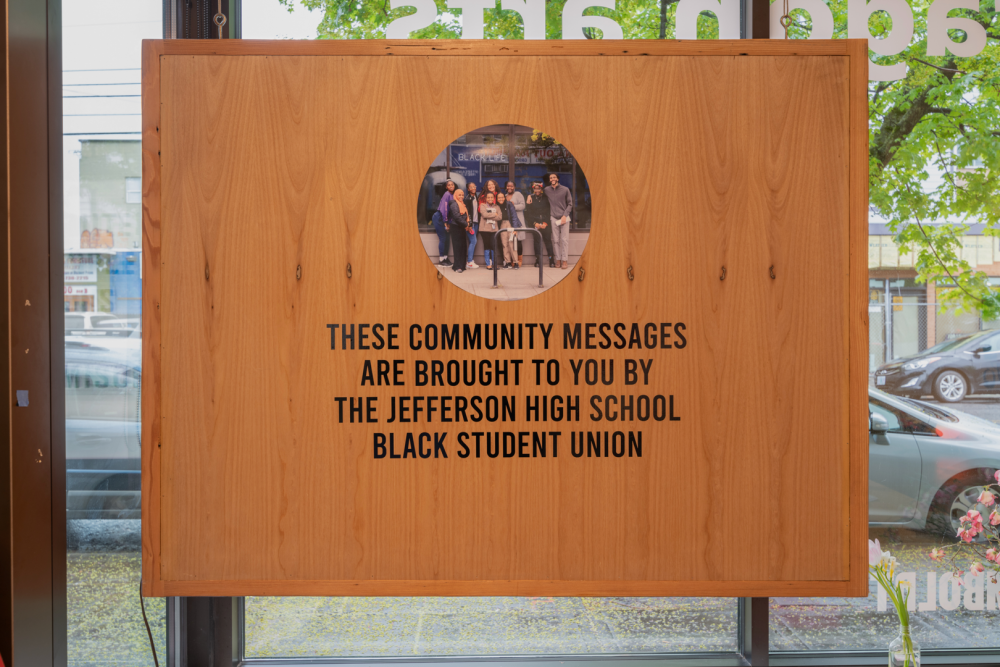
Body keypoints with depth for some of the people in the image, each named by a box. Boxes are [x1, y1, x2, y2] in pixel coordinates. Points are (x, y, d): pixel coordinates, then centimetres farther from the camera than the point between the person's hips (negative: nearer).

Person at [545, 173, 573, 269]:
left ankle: (564, 260, -5)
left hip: (564, 218, -2)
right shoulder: (547, 190, 5)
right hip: (553, 218, 2)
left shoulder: (565, 189, 0)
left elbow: (570, 204, 2)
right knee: (555, 240, 1)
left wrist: (565, 216, -7)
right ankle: (558, 260, 6)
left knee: (564, 240, -5)